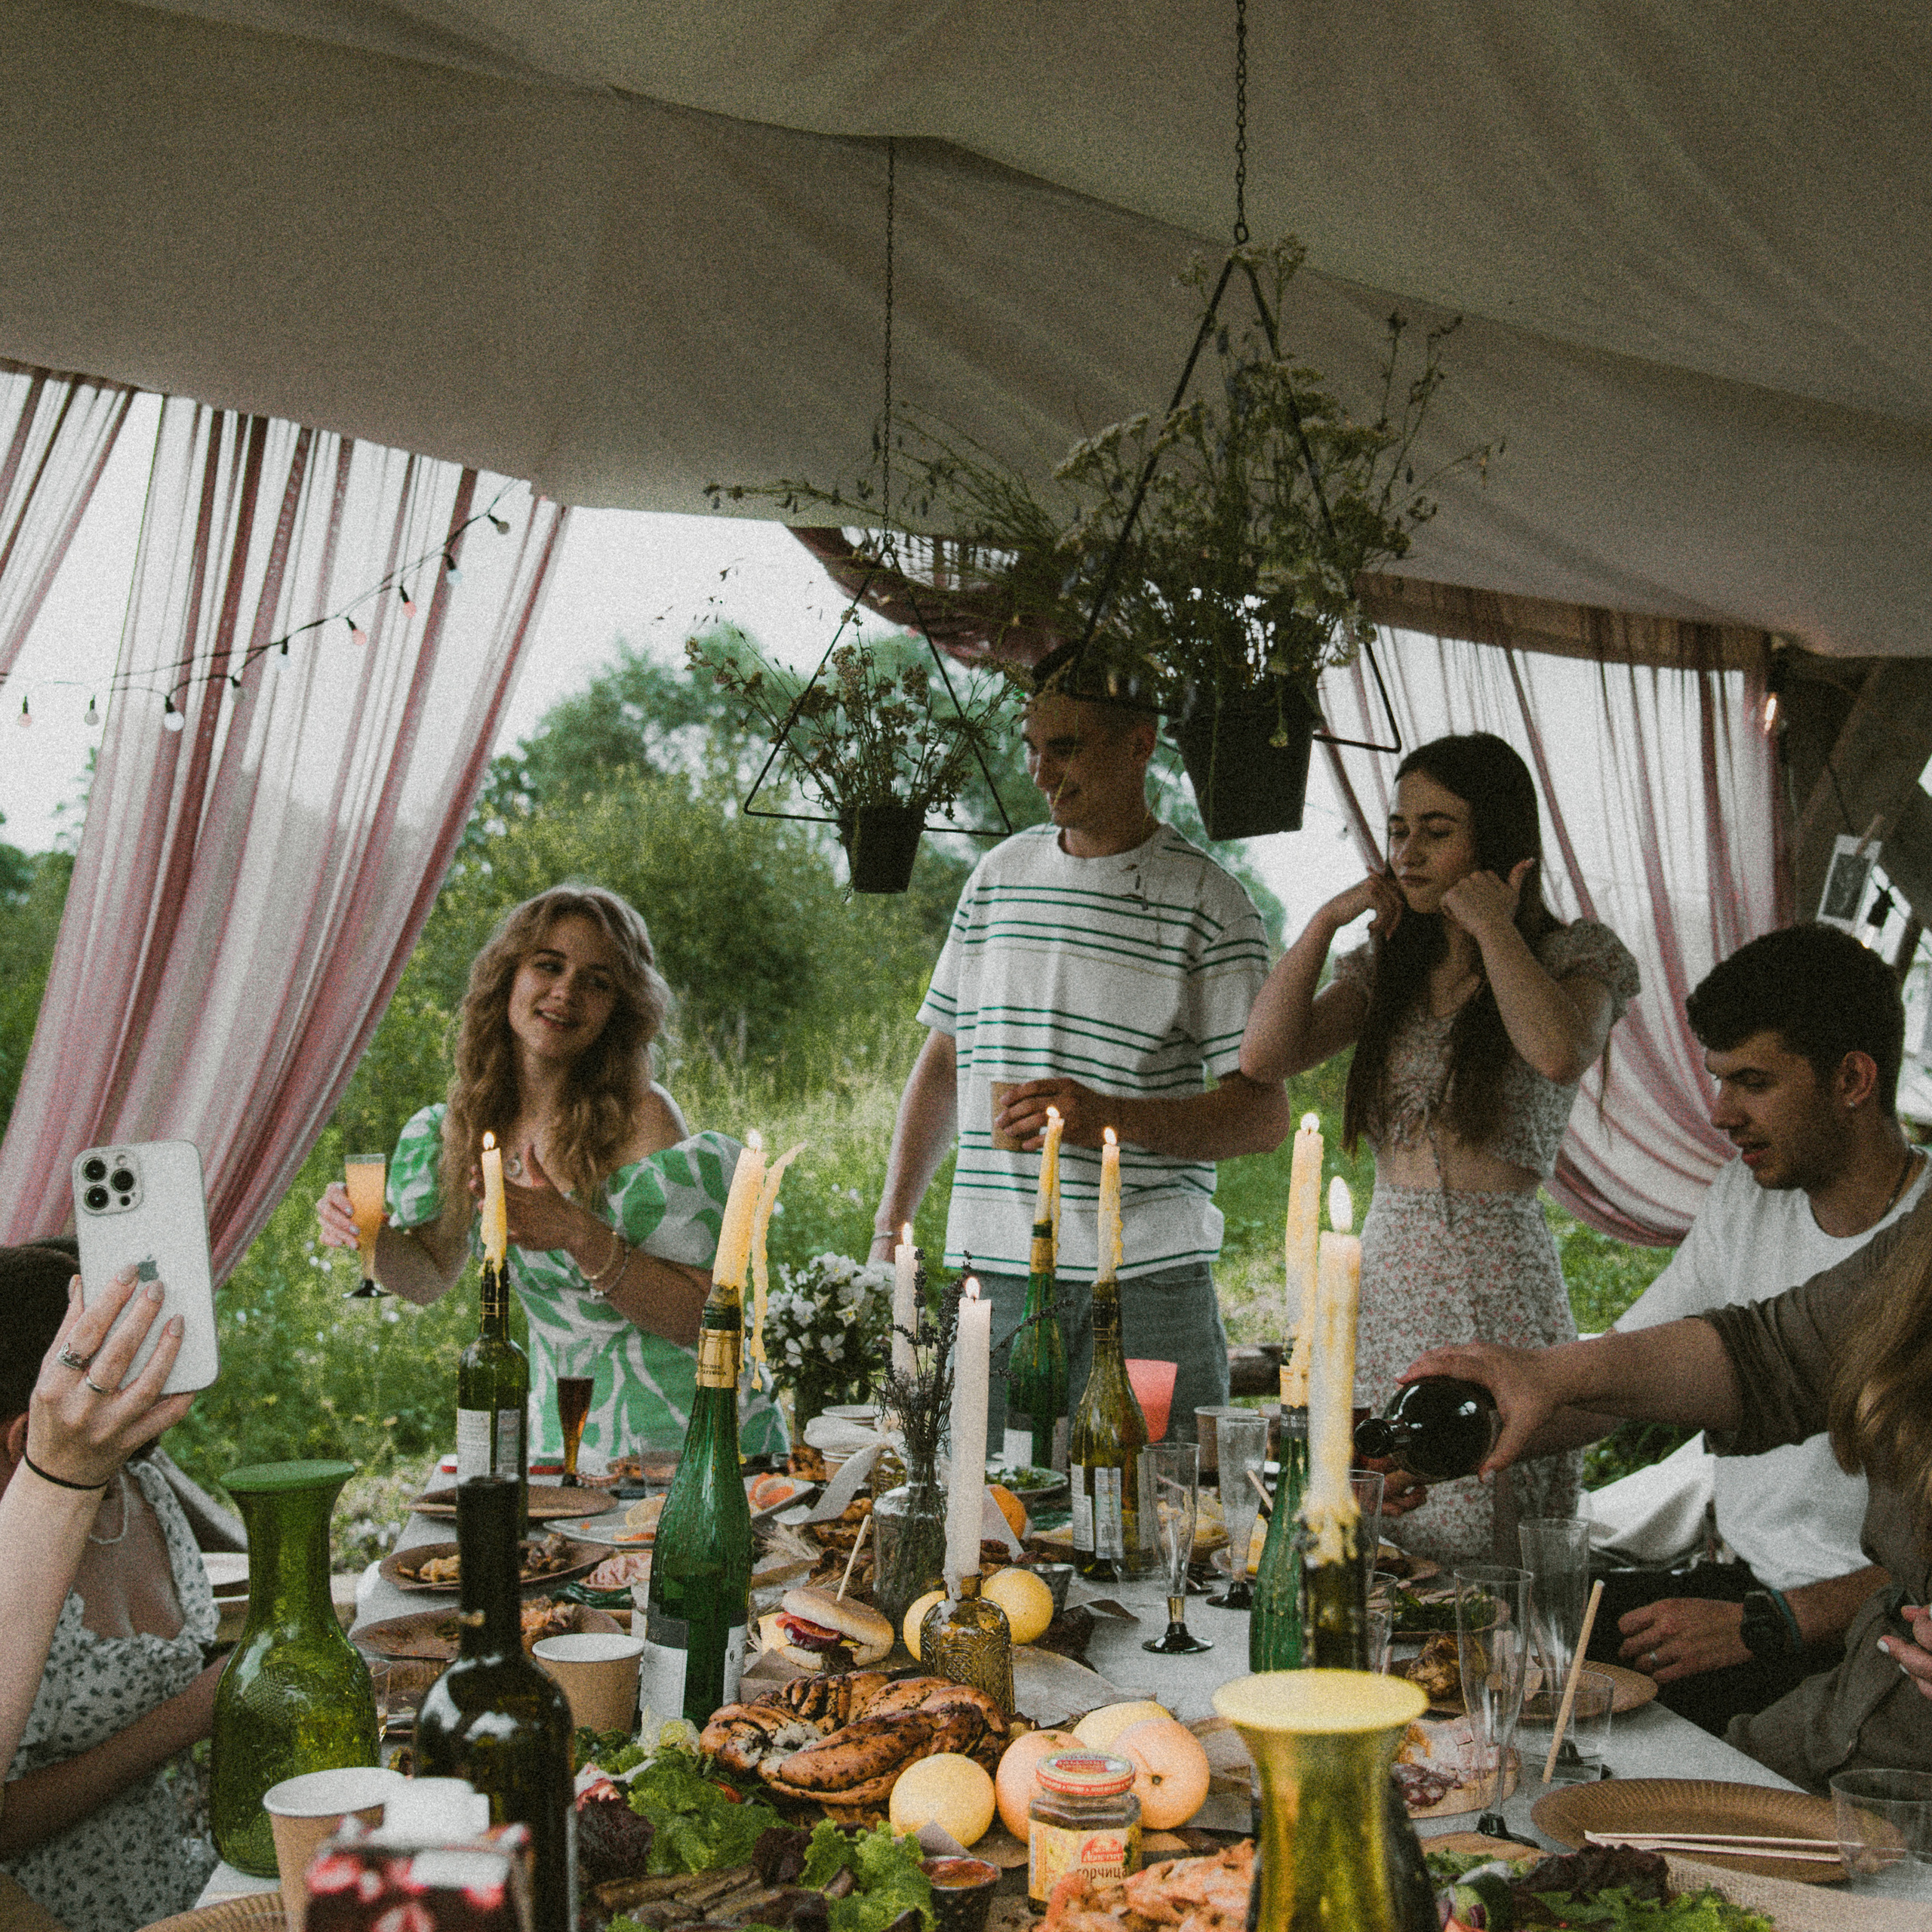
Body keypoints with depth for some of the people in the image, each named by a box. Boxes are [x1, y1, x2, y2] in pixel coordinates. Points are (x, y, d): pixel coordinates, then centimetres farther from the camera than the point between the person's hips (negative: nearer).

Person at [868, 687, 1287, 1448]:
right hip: (991, 1270, 4)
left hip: (1150, 1279, -3)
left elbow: (1265, 1112, -5)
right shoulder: (998, 876, 13)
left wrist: (1111, 1117, -20)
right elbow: (944, 1059, 19)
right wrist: (890, 1228, 10)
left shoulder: (1208, 902, -2)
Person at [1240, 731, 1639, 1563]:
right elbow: (1264, 1055, 2)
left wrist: (1493, 928, -9)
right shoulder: (1387, 965, 15)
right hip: (1382, 1269, 5)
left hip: (1496, 1283, -4)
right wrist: (1326, 921, 2)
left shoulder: (1579, 955, 2)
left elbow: (1559, 1053, -21)